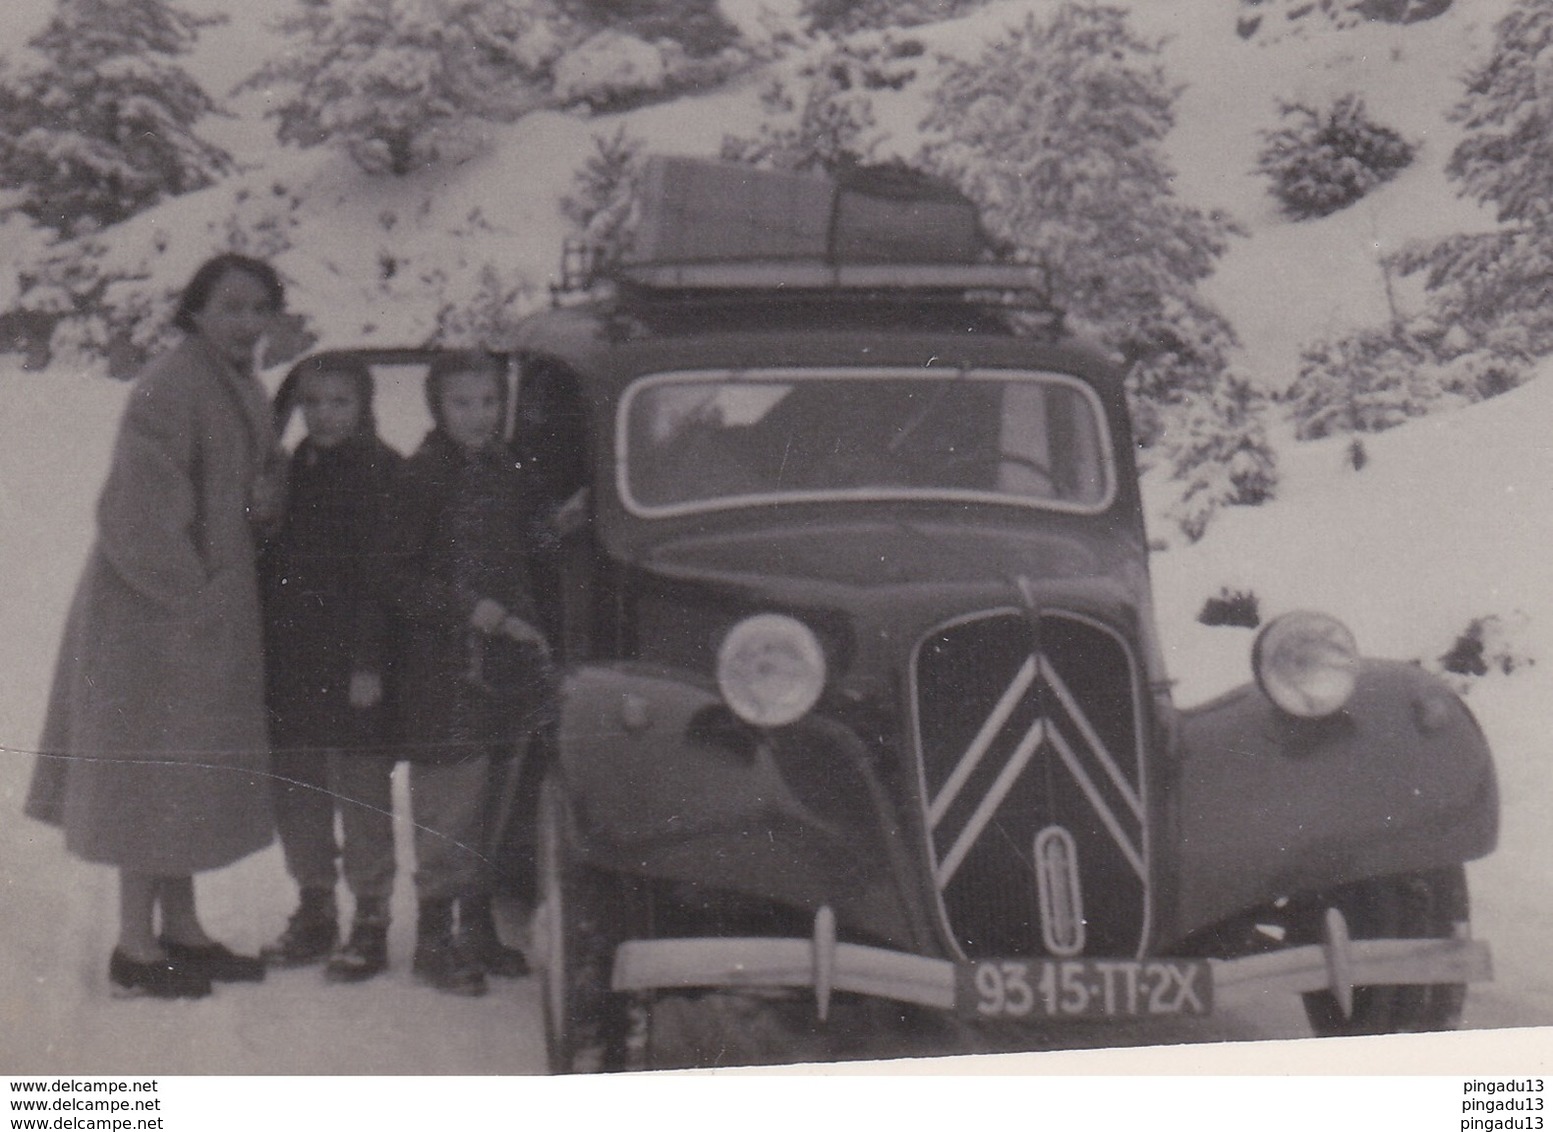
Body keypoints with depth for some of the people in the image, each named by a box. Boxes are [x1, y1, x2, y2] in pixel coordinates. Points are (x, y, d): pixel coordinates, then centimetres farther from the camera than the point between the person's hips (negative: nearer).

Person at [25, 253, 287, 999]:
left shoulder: (242, 390, 11)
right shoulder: (168, 390, -19)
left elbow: (257, 483, 21)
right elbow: (138, 513, -24)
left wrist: (265, 502, -2)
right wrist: (190, 594, -19)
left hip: (211, 610, 9)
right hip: (156, 618, -9)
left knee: (187, 780, 16)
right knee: (154, 775, -2)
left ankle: (180, 930, 27)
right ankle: (137, 948, 7)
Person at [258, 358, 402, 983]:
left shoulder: (381, 473, -7)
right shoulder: (292, 472, 13)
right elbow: (269, 563, 16)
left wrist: (370, 661, -16)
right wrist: (260, 649, 10)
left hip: (352, 661, -6)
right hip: (291, 661, 7)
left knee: (361, 786, -2)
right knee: (296, 785, 11)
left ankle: (370, 920, 7)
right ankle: (314, 913, 24)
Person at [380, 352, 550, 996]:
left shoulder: (505, 472, 13)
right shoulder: (424, 476, -7)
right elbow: (402, 580, -11)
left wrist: (528, 631, 11)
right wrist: (479, 614, -16)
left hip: (506, 658, 6)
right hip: (444, 666, -6)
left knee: (495, 801, 10)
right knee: (448, 803, -5)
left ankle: (479, 928, 21)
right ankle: (434, 939, 3)